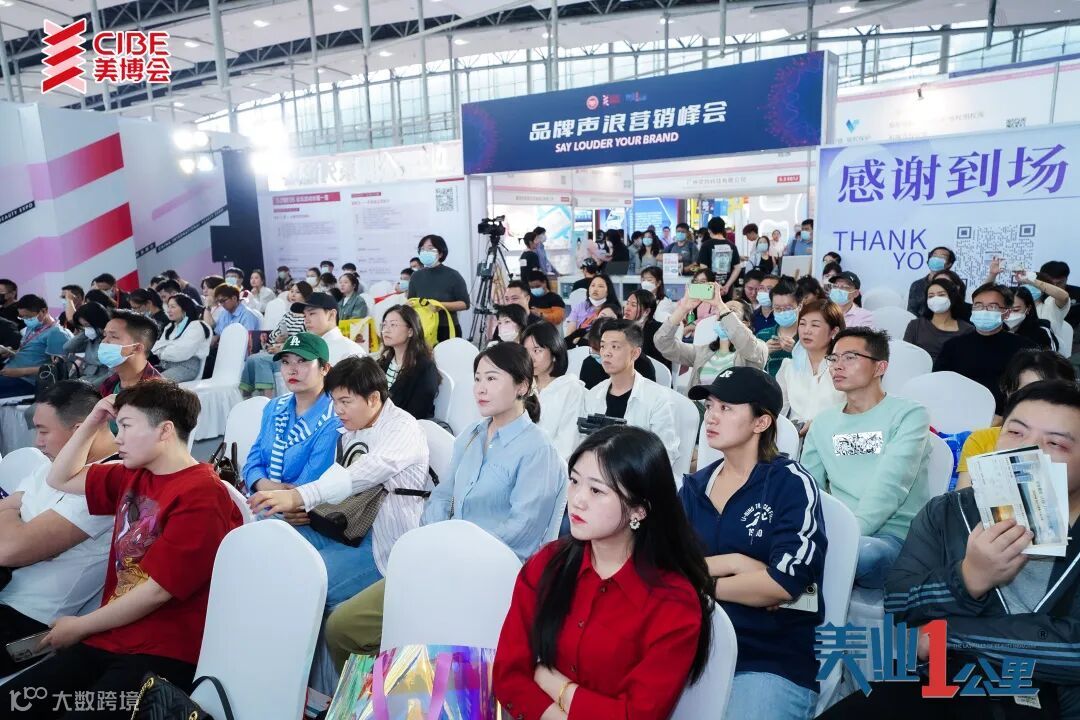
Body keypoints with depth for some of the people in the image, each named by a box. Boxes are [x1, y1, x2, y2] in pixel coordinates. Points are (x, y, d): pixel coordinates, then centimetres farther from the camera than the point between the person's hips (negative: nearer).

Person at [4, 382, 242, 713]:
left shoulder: (200, 497, -18)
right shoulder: (132, 476, 11)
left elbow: (156, 591, -16)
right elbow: (60, 479, 25)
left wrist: (79, 627, -2)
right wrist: (92, 423, 10)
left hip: (163, 654, -8)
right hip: (109, 638, 8)